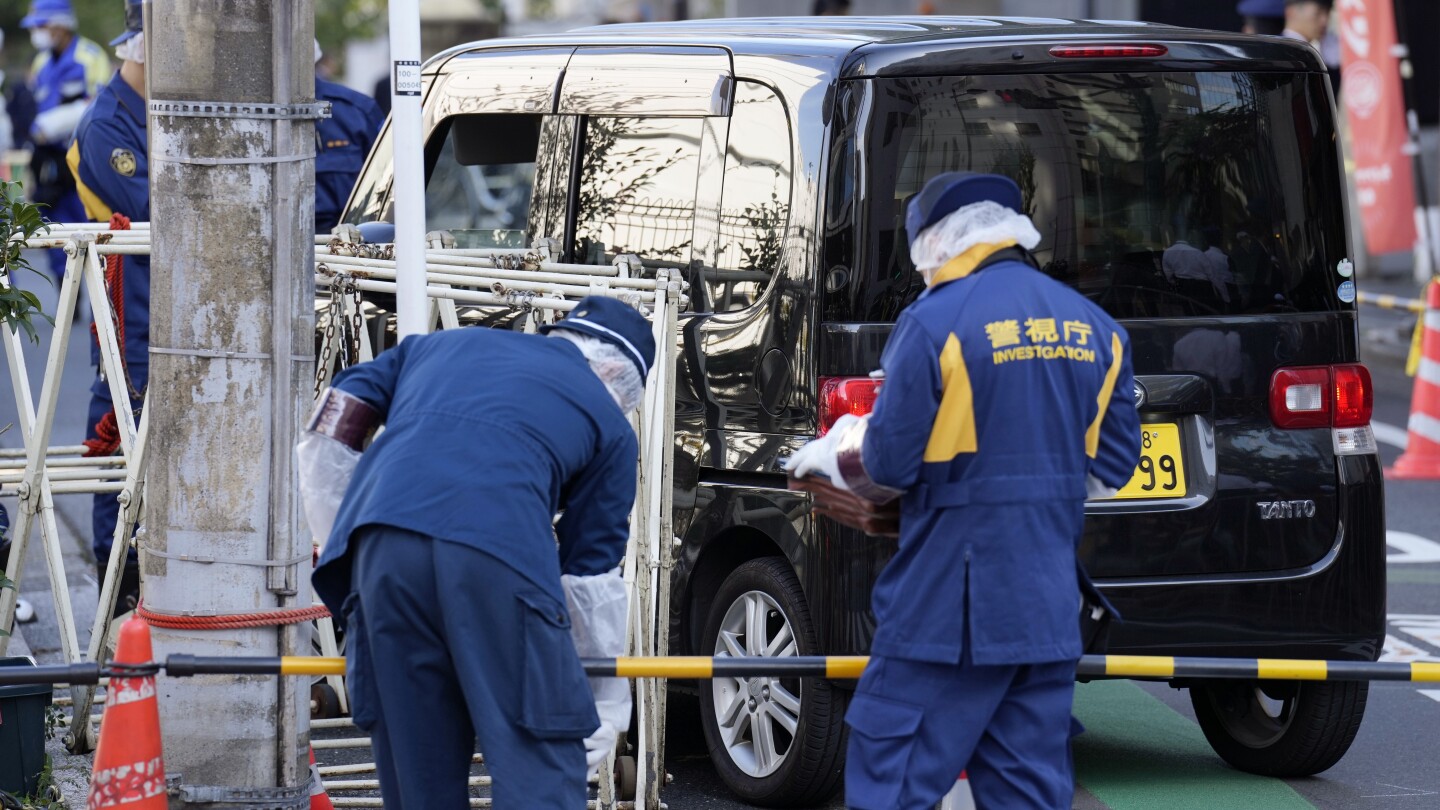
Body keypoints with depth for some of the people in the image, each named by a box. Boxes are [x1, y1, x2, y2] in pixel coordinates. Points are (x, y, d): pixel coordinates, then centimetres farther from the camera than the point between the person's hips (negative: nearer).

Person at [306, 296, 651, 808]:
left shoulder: (438, 345, 34)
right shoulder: (606, 420, 24)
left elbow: (327, 439, 24)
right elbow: (591, 572, 22)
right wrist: (609, 707, 30)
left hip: (381, 547, 4)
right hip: (501, 553, -4)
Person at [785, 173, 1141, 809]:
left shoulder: (937, 321, -10)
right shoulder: (1095, 329, 8)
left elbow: (887, 467, -9)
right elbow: (1110, 468, 12)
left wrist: (827, 457, 12)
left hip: (948, 609, -6)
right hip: (1050, 609, 6)